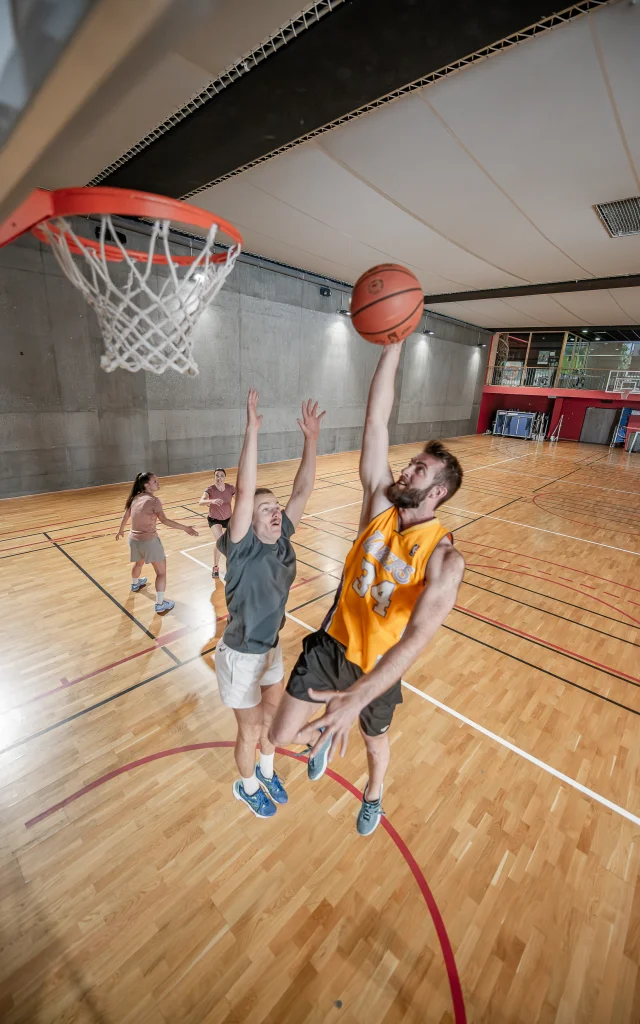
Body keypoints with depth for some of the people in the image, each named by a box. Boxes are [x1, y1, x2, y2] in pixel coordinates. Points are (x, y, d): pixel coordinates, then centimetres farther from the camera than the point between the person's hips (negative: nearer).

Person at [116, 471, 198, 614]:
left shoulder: (135, 498, 6)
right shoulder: (153, 500, -17)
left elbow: (126, 516, 18)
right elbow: (164, 520, -27)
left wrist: (121, 531, 36)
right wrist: (186, 528, -29)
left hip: (134, 539, 8)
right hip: (149, 540, -8)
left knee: (139, 563, 36)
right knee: (161, 572, 4)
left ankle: (135, 584, 63)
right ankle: (160, 605, 5)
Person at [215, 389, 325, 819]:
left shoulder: (281, 538, -12)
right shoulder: (243, 550, -28)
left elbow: (303, 492, -14)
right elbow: (245, 492, -42)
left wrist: (311, 439, -21)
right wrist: (253, 430, -45)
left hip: (272, 649, 6)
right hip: (241, 657, -6)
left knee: (273, 718, 27)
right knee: (251, 732, 17)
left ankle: (267, 772, 57)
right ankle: (247, 786, 49)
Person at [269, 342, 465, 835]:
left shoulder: (445, 558, -23)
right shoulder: (381, 504, -13)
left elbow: (418, 636, -35)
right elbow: (376, 420, -18)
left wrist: (358, 696, -46)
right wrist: (394, 345, -21)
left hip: (379, 668, -2)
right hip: (330, 644, 2)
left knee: (376, 740, 26)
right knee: (282, 734, 4)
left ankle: (375, 794, 64)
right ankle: (328, 731, 41)